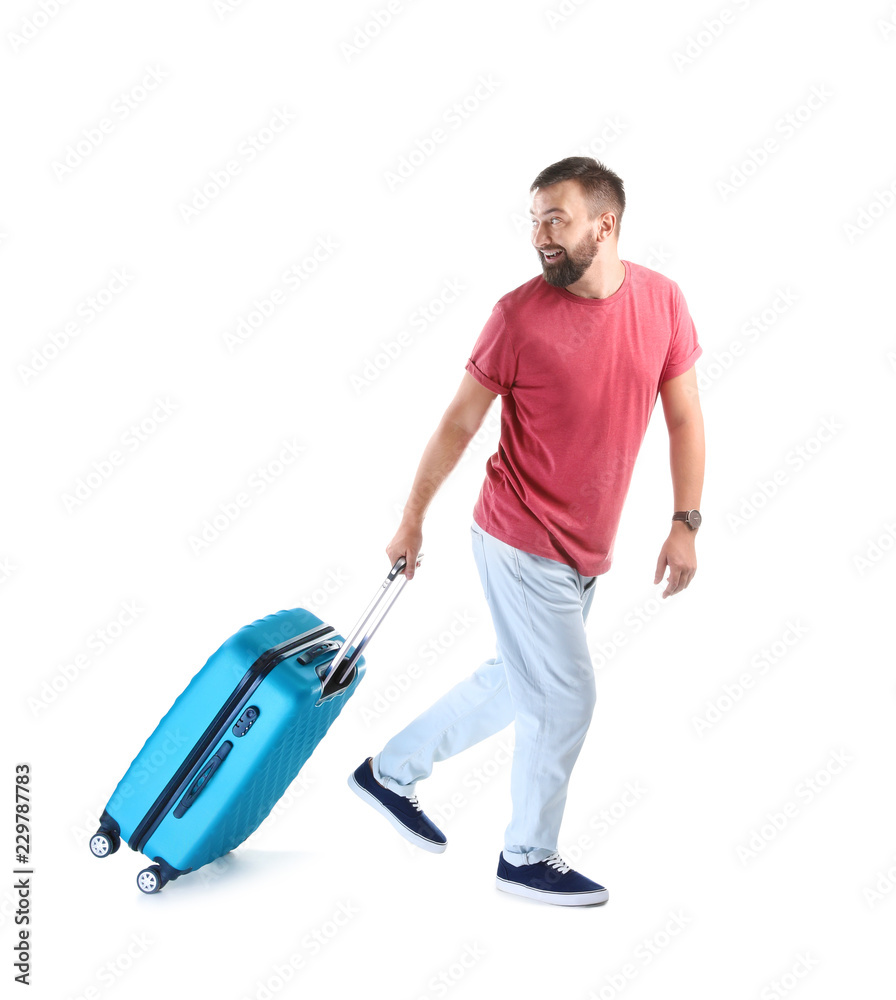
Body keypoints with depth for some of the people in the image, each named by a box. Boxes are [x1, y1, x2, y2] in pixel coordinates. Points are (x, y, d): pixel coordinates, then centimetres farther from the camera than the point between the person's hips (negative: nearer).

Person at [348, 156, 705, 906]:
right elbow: (460, 423, -6)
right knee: (565, 697, 1)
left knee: (516, 684, 19)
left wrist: (686, 522, 1)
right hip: (521, 542, -6)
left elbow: (684, 417, 6)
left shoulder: (663, 302, -2)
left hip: (586, 551, 6)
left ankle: (389, 773, 37)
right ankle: (528, 857, 25)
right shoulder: (521, 314, -14)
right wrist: (412, 520, 1)